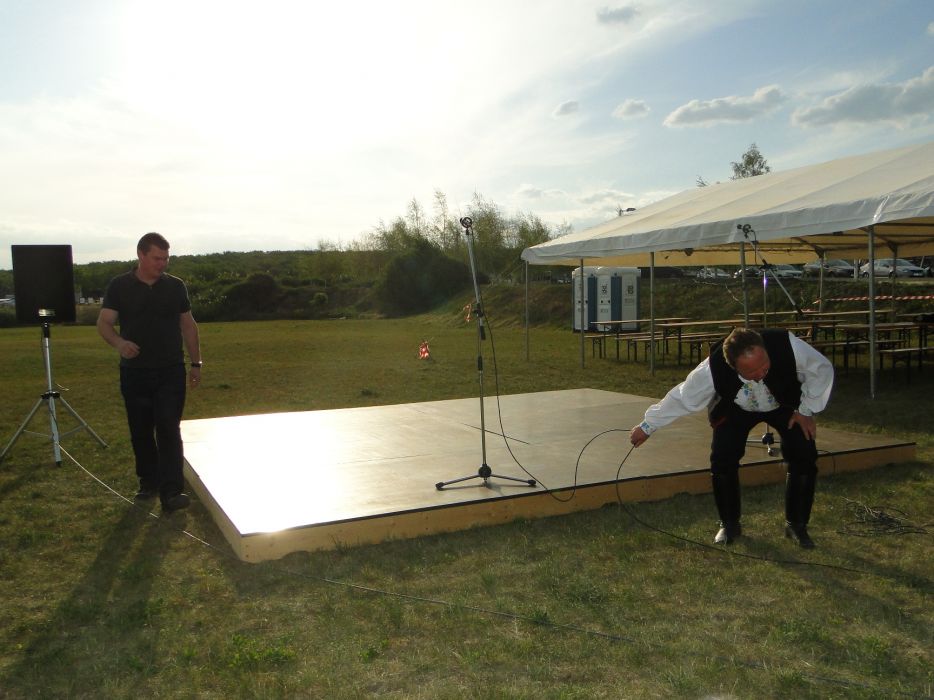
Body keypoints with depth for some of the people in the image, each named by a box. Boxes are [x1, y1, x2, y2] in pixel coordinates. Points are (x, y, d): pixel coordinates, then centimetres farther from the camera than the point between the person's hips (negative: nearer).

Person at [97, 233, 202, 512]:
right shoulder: (119, 286, 0)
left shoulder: (176, 286, 5)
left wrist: (196, 363, 8)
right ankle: (148, 483, 26)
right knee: (141, 432, 10)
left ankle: (171, 492, -10)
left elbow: (188, 325, 10)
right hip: (134, 373, 1)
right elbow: (104, 323, -6)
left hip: (171, 372, 0)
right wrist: (119, 342, -29)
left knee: (169, 430, -8)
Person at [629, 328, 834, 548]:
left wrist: (807, 410, -15)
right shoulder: (713, 369, -40)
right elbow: (681, 397, -24)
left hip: (785, 403, 1)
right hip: (736, 408, -1)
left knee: (804, 457, -15)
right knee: (722, 460, -17)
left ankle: (796, 525, 7)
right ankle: (729, 524, 7)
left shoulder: (788, 345, -41)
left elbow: (822, 369, -19)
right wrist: (647, 427, -15)